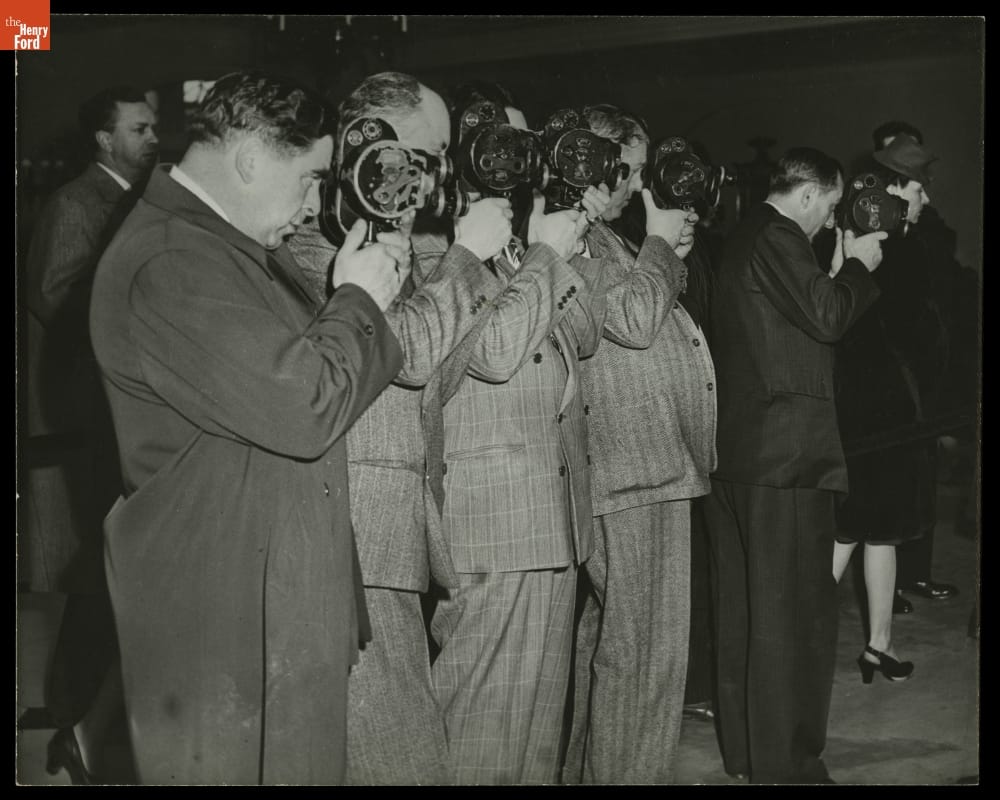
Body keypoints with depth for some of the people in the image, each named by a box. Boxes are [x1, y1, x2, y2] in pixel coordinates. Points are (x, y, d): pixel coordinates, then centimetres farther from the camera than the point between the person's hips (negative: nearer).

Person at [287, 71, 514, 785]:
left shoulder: (410, 239, 19)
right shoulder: (314, 237, -8)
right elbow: (403, 351, -18)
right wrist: (466, 252, -8)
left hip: (401, 533, 9)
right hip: (352, 536, -9)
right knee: (400, 757, -7)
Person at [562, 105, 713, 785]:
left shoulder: (603, 238, 19)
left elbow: (659, 316, 24)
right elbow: (635, 320, -21)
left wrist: (673, 256, 10)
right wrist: (659, 243, -8)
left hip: (656, 464, 10)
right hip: (636, 469, -10)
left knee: (609, 636, 17)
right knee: (644, 649, -6)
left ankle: (590, 766, 28)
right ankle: (631, 772, 3)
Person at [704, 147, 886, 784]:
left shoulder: (745, 238, 19)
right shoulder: (777, 237, -12)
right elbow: (826, 317, -16)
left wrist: (840, 273, 16)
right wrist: (857, 266, -1)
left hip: (737, 450, 10)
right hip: (787, 452, -10)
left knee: (745, 607, 15)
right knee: (796, 611, -4)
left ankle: (743, 749, 24)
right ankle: (787, 762, 2)